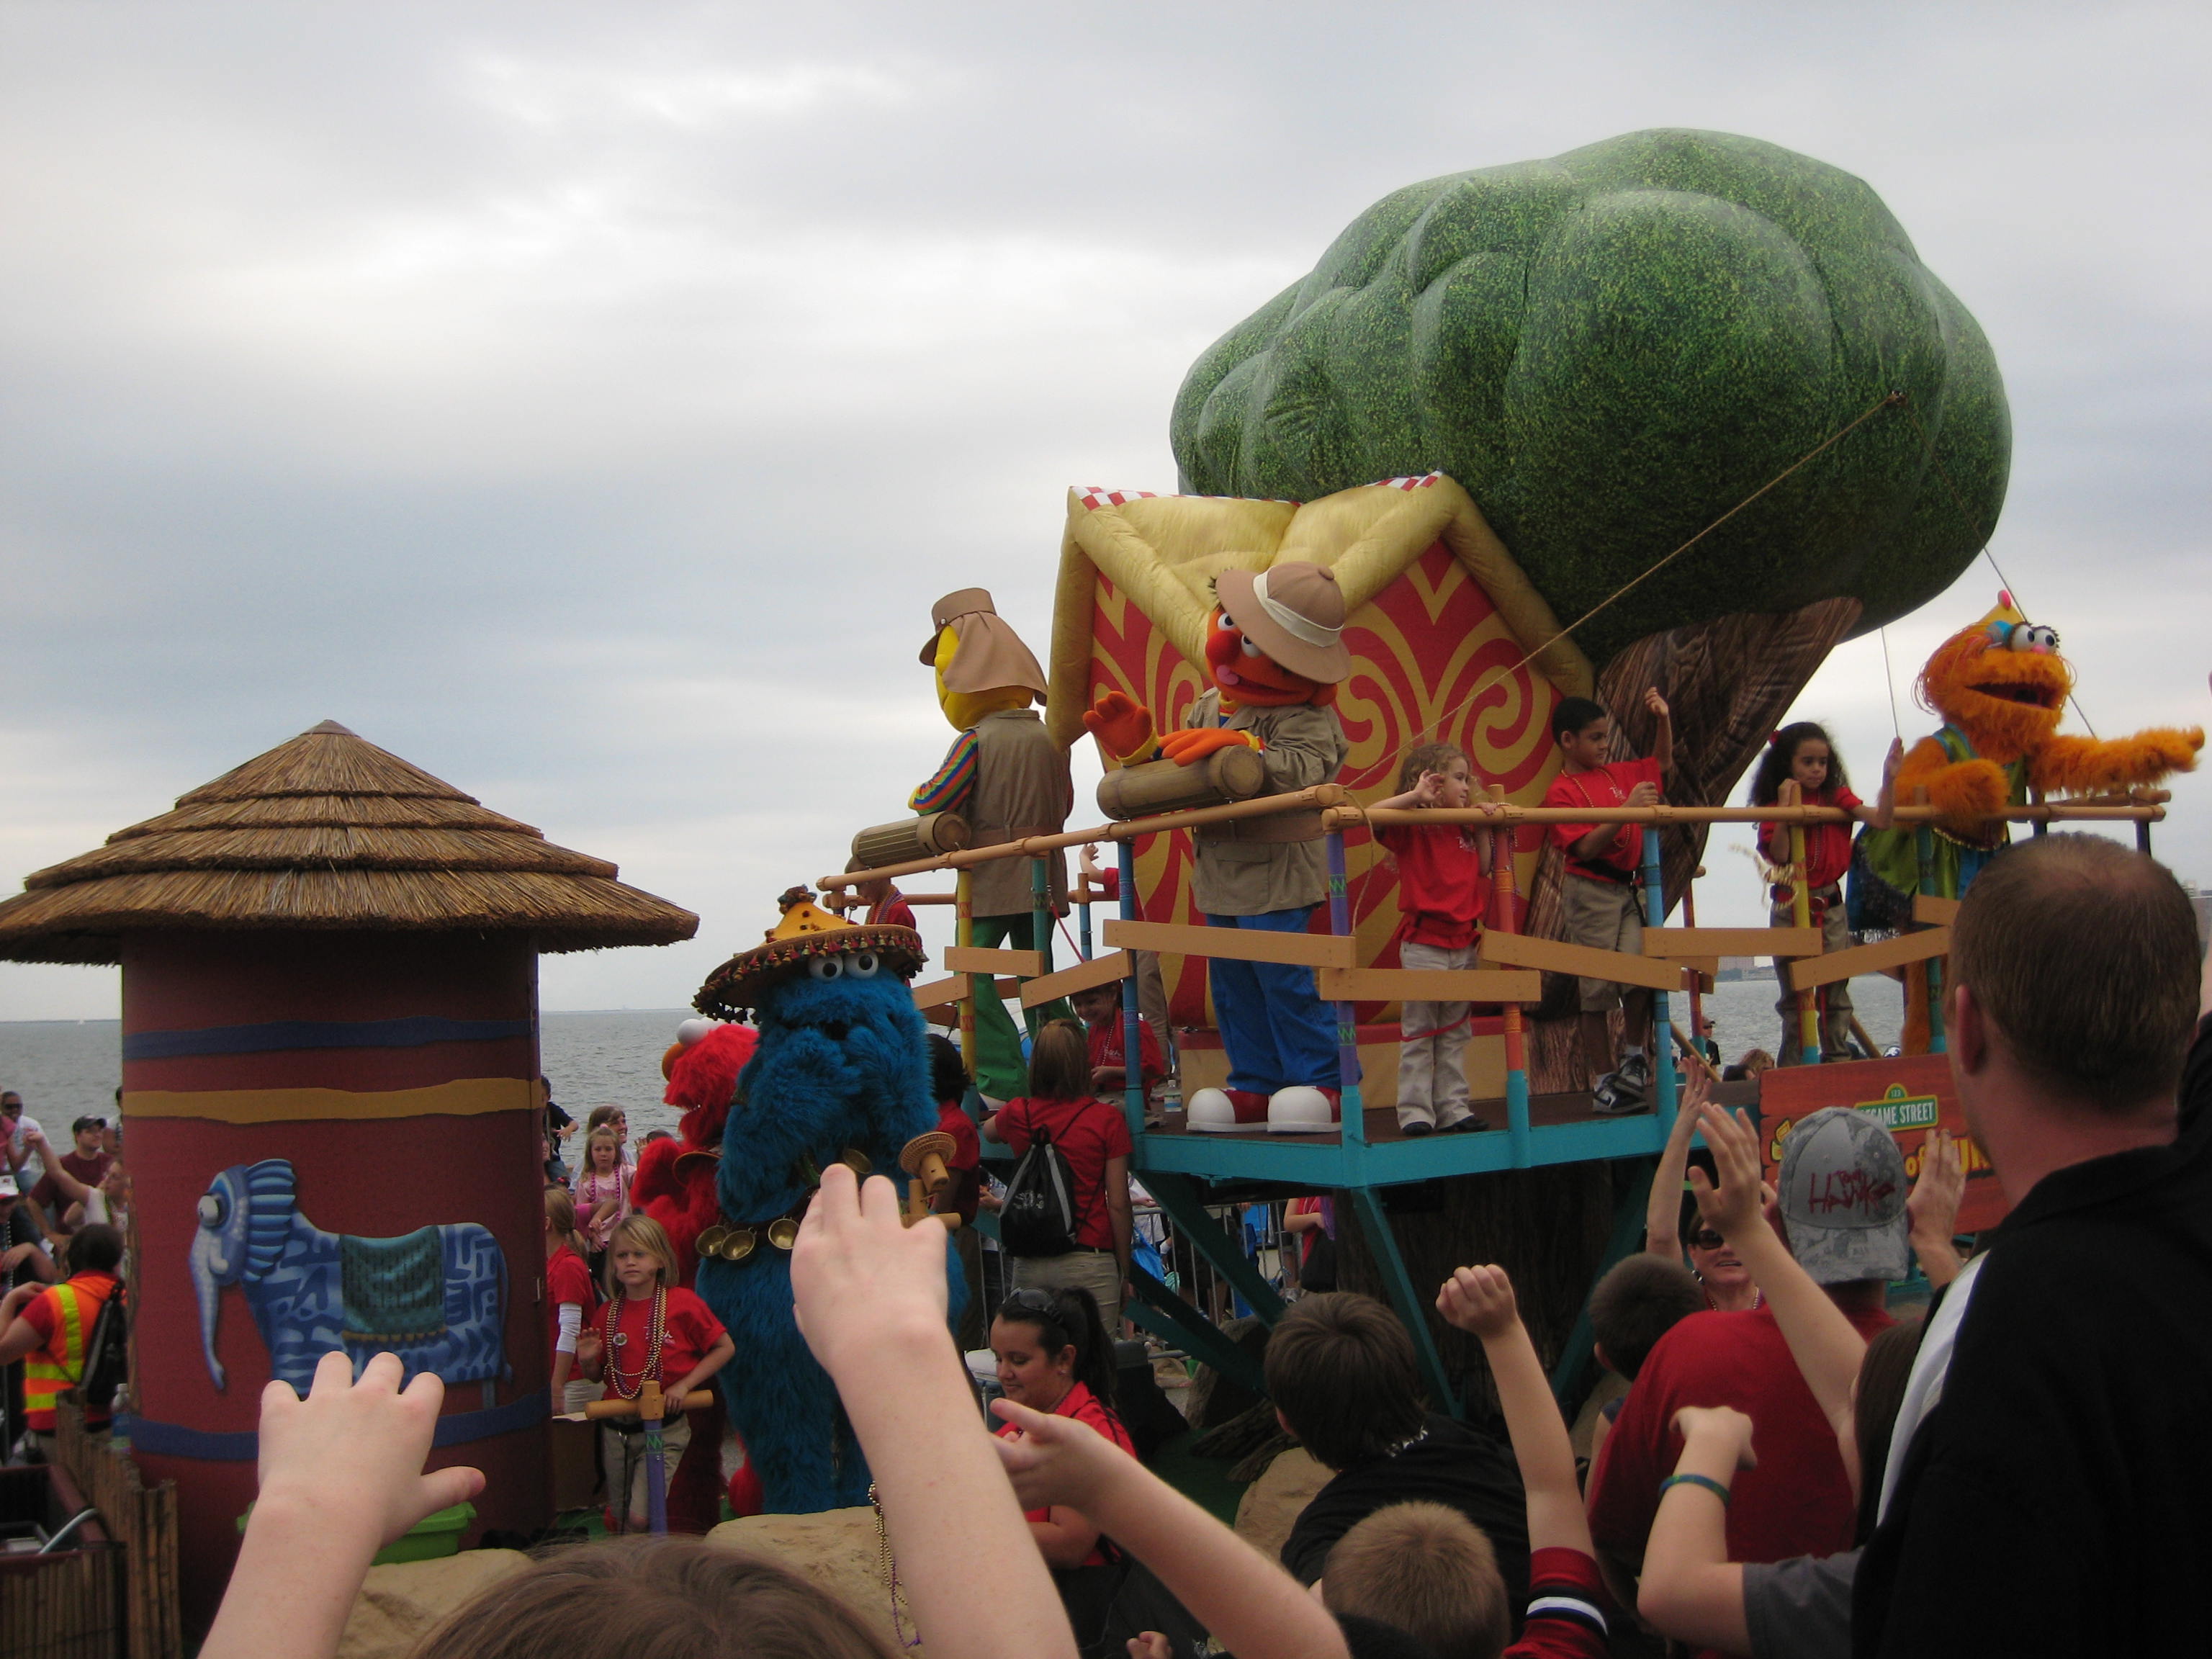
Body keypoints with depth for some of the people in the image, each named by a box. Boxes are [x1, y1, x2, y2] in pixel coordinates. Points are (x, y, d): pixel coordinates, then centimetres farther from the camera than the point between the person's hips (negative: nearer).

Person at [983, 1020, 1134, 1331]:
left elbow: (987, 1129, 31)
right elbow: (1118, 1204, -5)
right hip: (1089, 1260, -3)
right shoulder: (1106, 1119, -5)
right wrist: (1125, 1272, 4)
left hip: (1028, 1265, 3)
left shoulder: (1018, 1114, 4)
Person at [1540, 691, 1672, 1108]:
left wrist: (1663, 719, 12)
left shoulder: (1618, 774, 11)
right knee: (1598, 988, 1)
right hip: (1591, 891, -5)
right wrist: (1628, 809, -23)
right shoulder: (1562, 792, -9)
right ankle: (1603, 1079, 9)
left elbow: (1663, 763, 27)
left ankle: (1634, 1056, 4)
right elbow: (1586, 847, -18)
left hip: (1631, 888, 5)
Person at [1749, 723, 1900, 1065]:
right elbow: (1778, 855, -15)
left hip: (1830, 904, 2)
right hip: (1790, 906, -2)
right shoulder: (1775, 805, -1)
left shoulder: (1836, 797, 5)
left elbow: (1881, 820, -7)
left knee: (1836, 990, 4)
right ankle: (1793, 1069, 8)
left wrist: (1890, 778, -17)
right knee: (1794, 993, 3)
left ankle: (1838, 1061, 9)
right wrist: (1785, 806, -19)